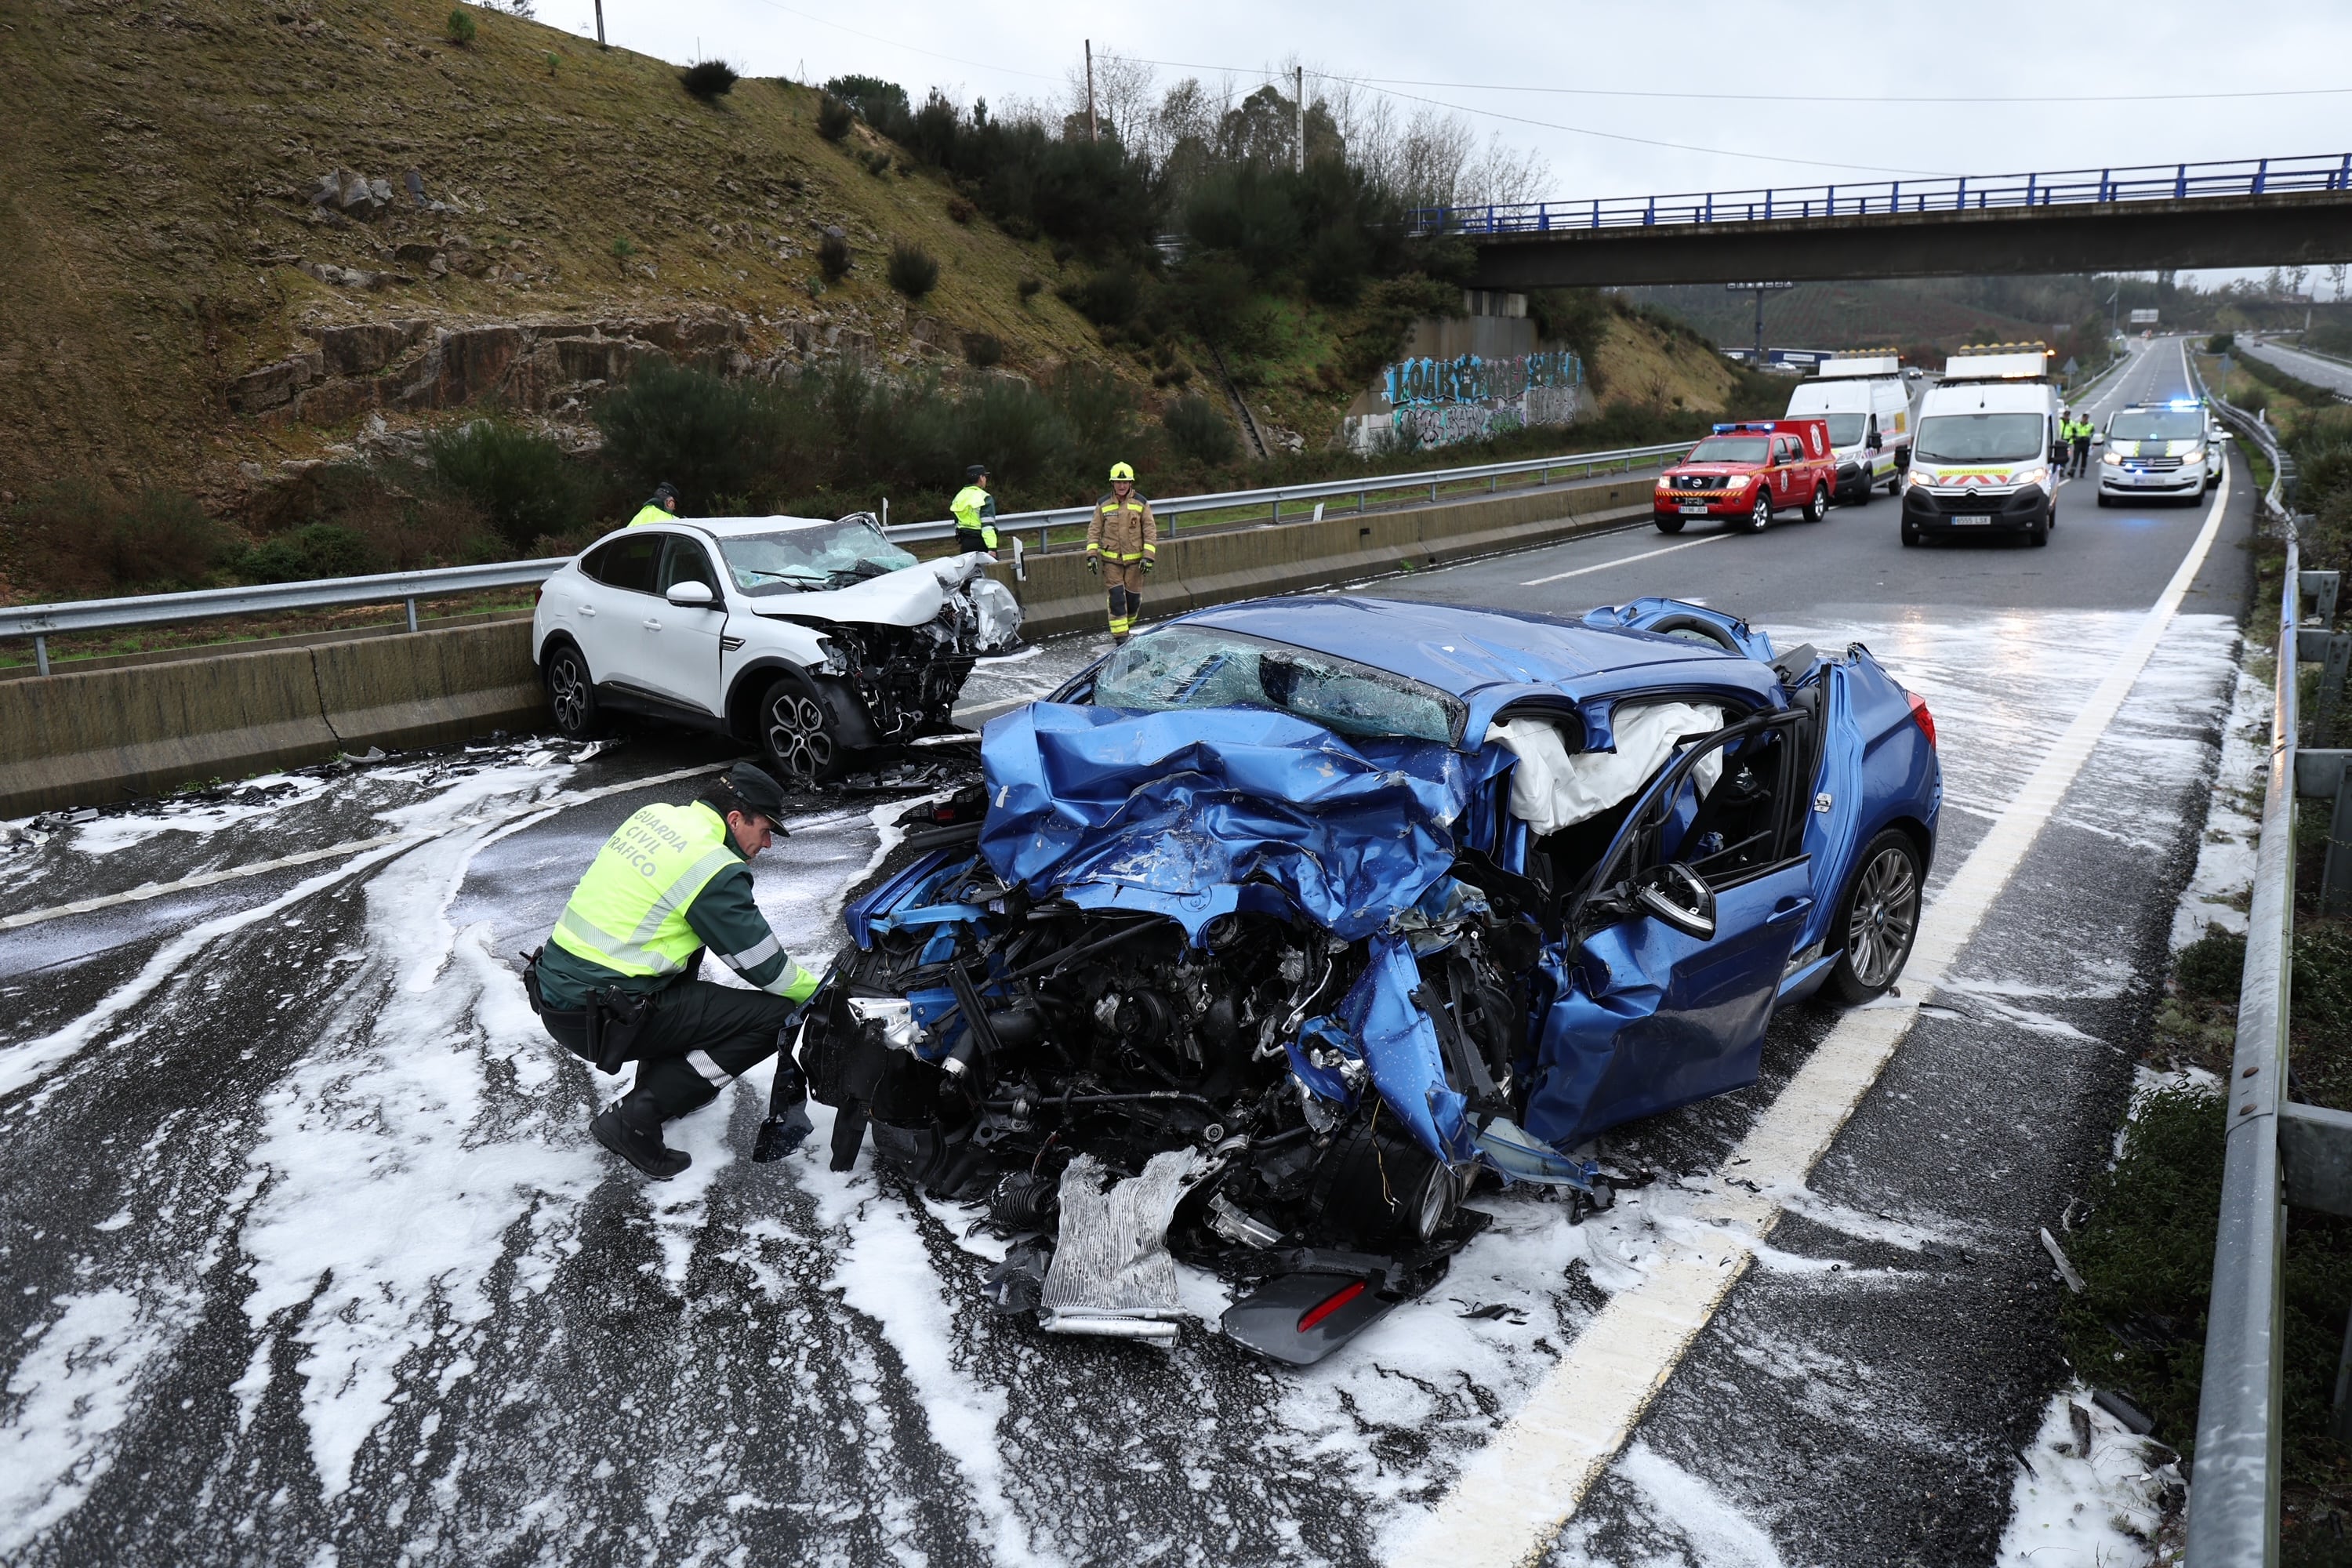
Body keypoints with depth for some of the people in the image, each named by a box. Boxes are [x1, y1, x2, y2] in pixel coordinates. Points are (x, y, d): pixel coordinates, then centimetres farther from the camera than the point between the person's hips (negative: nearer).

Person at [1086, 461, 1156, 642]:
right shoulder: (1103, 505, 2)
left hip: (1134, 559, 1)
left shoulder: (1141, 504, 0)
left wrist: (1148, 556, -7)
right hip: (1111, 560, 0)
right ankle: (1120, 635, -3)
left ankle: (1127, 626, 31)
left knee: (1133, 596, 6)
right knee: (1116, 597, -7)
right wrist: (1092, 554, -5)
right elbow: (1094, 530, 5)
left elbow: (1150, 531, 1)